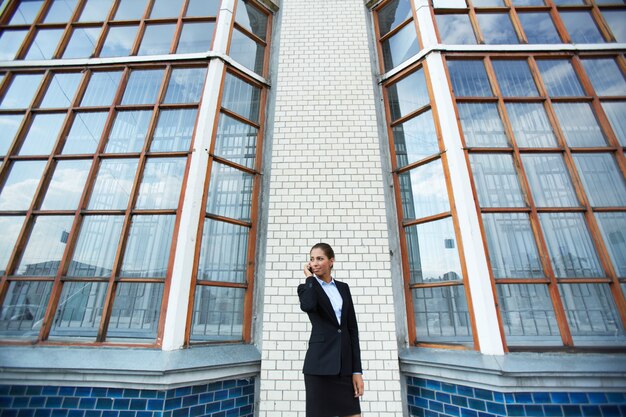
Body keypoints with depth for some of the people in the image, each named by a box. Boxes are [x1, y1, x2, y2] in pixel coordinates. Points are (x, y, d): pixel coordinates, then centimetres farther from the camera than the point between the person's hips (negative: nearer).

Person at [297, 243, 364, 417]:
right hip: (320, 363, -3)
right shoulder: (306, 287, 1)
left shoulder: (343, 288, 10)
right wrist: (310, 278, -10)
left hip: (345, 363, 3)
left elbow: (352, 328, 7)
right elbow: (308, 306, -25)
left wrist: (357, 370, 2)